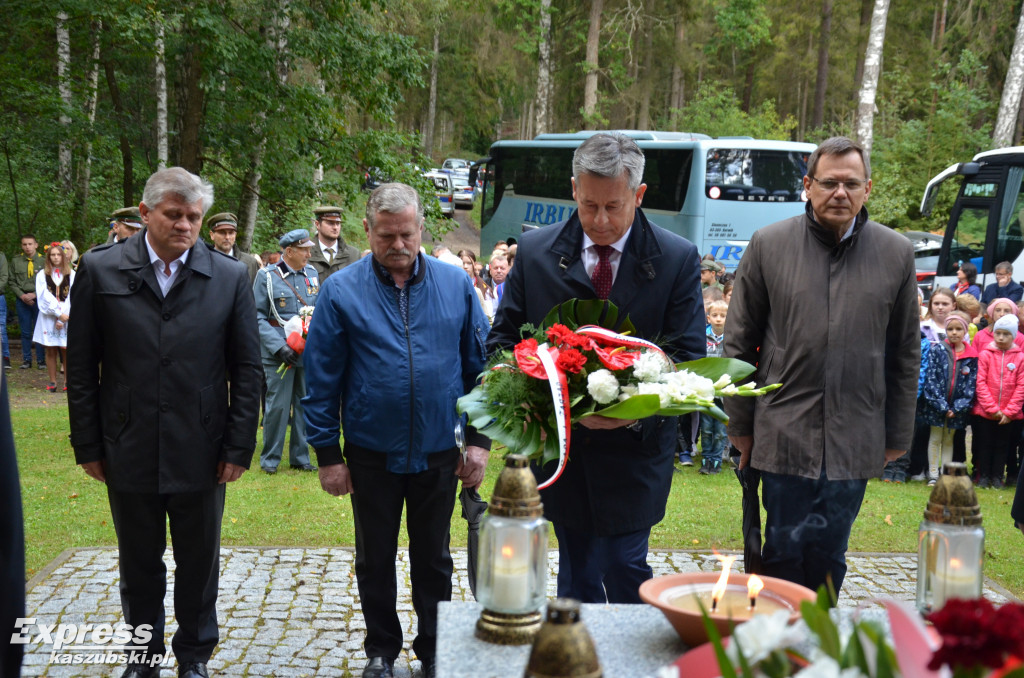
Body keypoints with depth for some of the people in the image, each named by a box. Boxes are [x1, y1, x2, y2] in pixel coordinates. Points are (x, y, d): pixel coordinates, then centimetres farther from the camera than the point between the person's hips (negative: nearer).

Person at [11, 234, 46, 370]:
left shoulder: (43, 261, -3)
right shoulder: (16, 260, 5)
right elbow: (12, 282, 7)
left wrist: (34, 295, -11)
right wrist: (22, 295, -6)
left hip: (38, 299, -2)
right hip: (22, 300, 2)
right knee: (25, 332, 7)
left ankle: (41, 360, 9)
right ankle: (26, 360, 14)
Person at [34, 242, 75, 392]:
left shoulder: (71, 275, 5)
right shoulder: (42, 275, 5)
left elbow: (72, 297, -2)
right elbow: (44, 296, -4)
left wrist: (62, 319, -9)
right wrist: (59, 313, -12)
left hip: (66, 318, 0)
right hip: (48, 317, 0)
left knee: (66, 350, 0)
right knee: (51, 351, 3)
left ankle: (67, 380, 6)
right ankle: (53, 381, 8)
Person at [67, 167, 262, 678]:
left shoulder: (229, 277, -2)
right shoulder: (100, 270, -2)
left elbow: (247, 369, 0)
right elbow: (81, 367, 1)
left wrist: (239, 446, -3)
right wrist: (88, 445, -1)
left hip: (201, 454, 0)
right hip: (128, 452, 0)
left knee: (199, 564, 13)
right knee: (139, 564, 16)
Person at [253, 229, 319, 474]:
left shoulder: (312, 274, 10)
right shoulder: (267, 276, -3)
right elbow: (257, 317, -5)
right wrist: (279, 346, -16)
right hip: (280, 353, -4)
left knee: (304, 405, 9)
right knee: (278, 405, -4)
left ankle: (300, 457, 21)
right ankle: (269, 459, 11)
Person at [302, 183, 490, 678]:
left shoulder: (455, 284, -2)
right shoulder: (341, 291, -7)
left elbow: (479, 366, 2)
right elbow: (321, 379, -4)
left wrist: (479, 440, -2)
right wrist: (327, 455, -5)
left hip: (439, 452, 1)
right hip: (371, 454, -1)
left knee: (434, 559, 14)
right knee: (375, 561, 14)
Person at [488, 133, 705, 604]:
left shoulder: (678, 259, -5)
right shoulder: (535, 251, 1)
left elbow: (688, 357, -6)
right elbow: (502, 340, 6)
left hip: (634, 449, -2)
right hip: (559, 449, 2)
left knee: (624, 568, 0)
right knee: (576, 574, 14)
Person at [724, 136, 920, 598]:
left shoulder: (896, 253, 5)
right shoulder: (768, 245, 1)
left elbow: (905, 353, 10)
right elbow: (739, 342, 5)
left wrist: (897, 436, 10)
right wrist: (740, 425, 4)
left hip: (855, 440, 1)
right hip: (785, 433, -1)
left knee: (828, 557, 8)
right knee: (784, 551, 3)